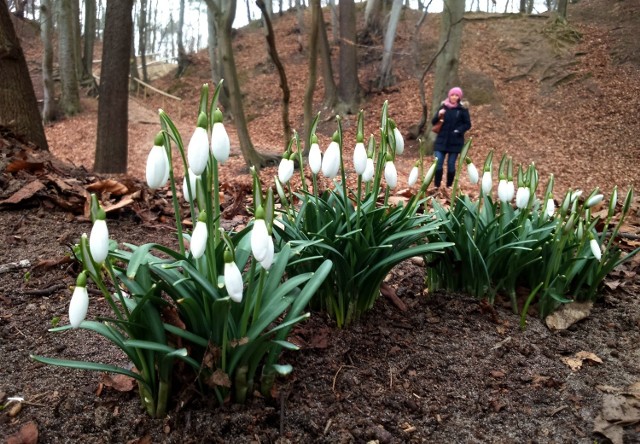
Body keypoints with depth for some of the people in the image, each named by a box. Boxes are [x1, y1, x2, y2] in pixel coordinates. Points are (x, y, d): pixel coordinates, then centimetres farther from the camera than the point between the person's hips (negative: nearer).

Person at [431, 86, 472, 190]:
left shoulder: (463, 109, -2)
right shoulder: (444, 107, 4)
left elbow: (468, 124, 1)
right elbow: (433, 122, 4)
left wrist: (459, 131, -15)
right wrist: (439, 115, -16)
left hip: (455, 142, -2)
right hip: (441, 140, 2)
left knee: (451, 164, 4)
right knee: (438, 163, -6)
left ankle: (449, 187, 15)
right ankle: (437, 186, 0)